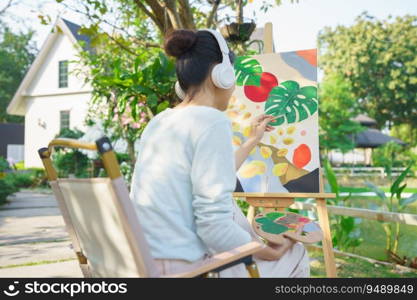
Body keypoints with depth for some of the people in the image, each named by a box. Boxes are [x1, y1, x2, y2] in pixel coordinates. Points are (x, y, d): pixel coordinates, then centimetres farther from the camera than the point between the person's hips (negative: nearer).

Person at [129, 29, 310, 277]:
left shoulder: (159, 122, 8)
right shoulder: (212, 122, -16)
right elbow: (213, 226, -22)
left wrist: (254, 140, 32)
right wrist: (272, 253, -5)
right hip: (186, 268, -8)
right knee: (295, 255, 15)